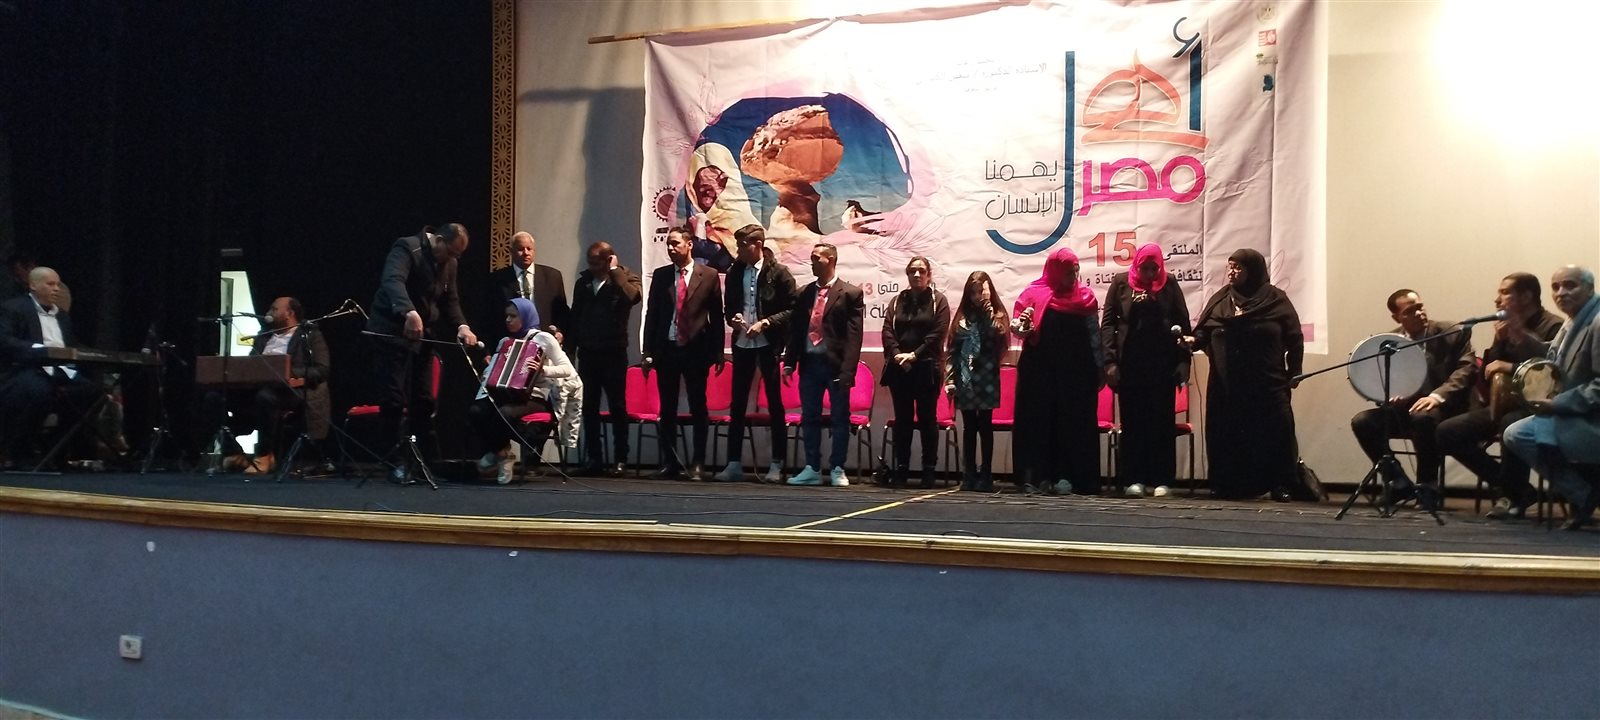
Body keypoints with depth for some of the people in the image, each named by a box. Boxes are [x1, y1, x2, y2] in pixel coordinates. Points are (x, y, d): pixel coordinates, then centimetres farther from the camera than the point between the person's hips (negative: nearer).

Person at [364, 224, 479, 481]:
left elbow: (451, 301, 9)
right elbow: (393, 281, -32)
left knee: (423, 400, 6)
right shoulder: (407, 248, -15)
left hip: (422, 336, 7)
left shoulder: (449, 263, 9)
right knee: (394, 399, -5)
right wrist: (410, 313, -49)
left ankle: (430, 459, 10)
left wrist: (461, 326, -11)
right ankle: (396, 460, 1)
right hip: (392, 332, -7)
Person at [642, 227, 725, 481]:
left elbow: (716, 316, 2)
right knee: (667, 409, 6)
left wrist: (717, 352, -1)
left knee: (698, 409, 1)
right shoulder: (660, 275, 8)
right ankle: (670, 463, 14)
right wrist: (648, 352, 3)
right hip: (666, 349, 3)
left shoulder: (709, 276, 1)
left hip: (696, 350, -2)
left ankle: (697, 464, 7)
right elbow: (651, 314, 8)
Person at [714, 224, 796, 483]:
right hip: (742, 344, 4)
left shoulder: (778, 272, -5)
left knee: (775, 403, 3)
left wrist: (765, 322, -16)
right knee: (737, 404, 4)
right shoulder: (735, 273, 8)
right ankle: (733, 464, 9)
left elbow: (792, 309, -7)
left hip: (768, 344, -4)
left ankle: (777, 465, 9)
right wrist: (733, 318, -4)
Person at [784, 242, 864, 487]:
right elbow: (795, 329, 13)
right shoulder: (804, 293, 12)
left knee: (840, 419, 2)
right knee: (809, 418, 8)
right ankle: (812, 469, 15)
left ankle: (837, 470, 10)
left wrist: (847, 370, -16)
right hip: (809, 363, 5)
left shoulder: (850, 293, -2)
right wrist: (789, 362, 4)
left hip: (835, 365, -5)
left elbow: (854, 335, -8)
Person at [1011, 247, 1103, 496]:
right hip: (1040, 370, -1)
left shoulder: (1085, 295, 7)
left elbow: (1094, 334, 11)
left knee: (1074, 422, 0)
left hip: (1076, 372, 2)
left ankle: (1066, 476, 4)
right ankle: (1036, 476, 2)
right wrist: (1021, 326, -20)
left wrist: (1100, 367, 9)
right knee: (1038, 420, -1)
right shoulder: (1034, 293, 2)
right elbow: (1015, 325, 4)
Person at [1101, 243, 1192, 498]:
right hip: (1129, 361, 0)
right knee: (1132, 420, 2)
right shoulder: (1121, 283, 4)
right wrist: (1110, 360, -6)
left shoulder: (1169, 284, 6)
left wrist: (1183, 361, -2)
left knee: (1162, 420, 2)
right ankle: (1134, 479, 5)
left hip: (1163, 362, 0)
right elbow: (1108, 322, 2)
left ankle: (1162, 479, 6)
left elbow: (1183, 323, 5)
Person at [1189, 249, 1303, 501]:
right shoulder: (1219, 300, 9)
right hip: (1226, 385, 2)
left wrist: (1293, 373, -1)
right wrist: (1193, 340, -14)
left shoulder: (1276, 300, 1)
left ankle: (1281, 485, 4)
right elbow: (1204, 331, 8)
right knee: (1226, 435, 2)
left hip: (1267, 384, -2)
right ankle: (1227, 485, 9)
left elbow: (1294, 339, 3)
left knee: (1274, 433, -3)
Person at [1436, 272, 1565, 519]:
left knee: (1511, 424, -41)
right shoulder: (1505, 328, 13)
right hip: (1503, 405, 8)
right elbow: (1486, 380, 8)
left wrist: (1511, 367, -20)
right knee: (1446, 432, -9)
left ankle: (1512, 493, -14)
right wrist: (1499, 342, -3)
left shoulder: (1553, 327, -8)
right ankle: (1511, 487, 0)